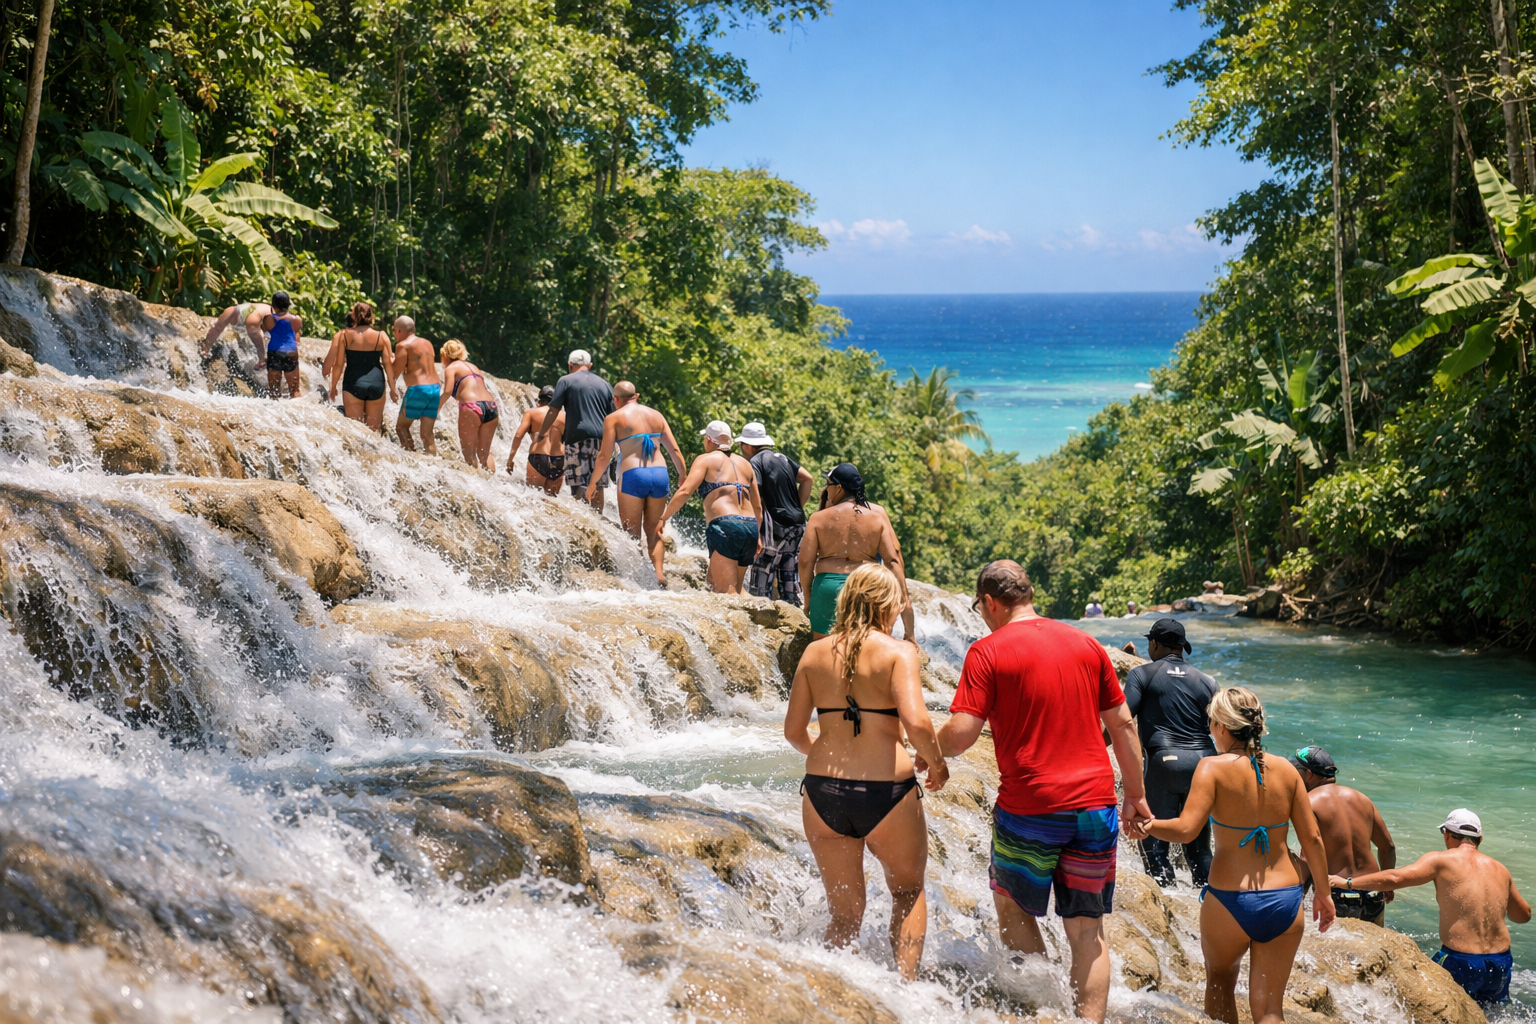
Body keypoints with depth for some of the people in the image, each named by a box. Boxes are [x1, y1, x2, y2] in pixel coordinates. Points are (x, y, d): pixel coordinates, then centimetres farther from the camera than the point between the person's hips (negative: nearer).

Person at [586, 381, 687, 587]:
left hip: (632, 476, -4)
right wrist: (684, 478, 20)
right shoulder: (656, 415, 14)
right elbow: (675, 450, 11)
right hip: (660, 474, 4)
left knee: (632, 533, 6)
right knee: (654, 529, 14)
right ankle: (659, 572, -5)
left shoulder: (614, 418, 3)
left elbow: (605, 456, -2)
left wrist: (592, 482, 9)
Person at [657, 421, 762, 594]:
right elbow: (757, 506, 21)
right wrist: (757, 536, 30)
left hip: (725, 526, -7)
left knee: (727, 592, -9)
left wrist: (663, 518, -1)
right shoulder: (745, 464, 22)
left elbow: (685, 491, -8)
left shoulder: (706, 459, 6)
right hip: (750, 527, 7)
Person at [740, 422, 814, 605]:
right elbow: (808, 479, 14)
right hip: (797, 524, 8)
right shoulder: (782, 458, 16)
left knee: (760, 586, -7)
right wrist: (798, 507, 15)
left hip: (776, 527, -8)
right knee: (789, 582, 11)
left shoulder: (756, 462, -7)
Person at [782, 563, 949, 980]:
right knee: (909, 892, 23)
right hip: (886, 791, -3)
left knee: (845, 914, 17)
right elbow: (916, 722, -20)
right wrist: (937, 765, -2)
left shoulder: (815, 653, 6)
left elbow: (793, 731, 9)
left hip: (822, 790, 3)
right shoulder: (897, 652, -6)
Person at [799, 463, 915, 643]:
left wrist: (807, 600, 9)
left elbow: (805, 561, -2)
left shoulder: (819, 518, 1)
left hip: (828, 587, -1)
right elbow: (893, 561, -1)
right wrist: (903, 597, 1)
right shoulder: (877, 516, 4)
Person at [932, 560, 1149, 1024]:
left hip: (1030, 809, -4)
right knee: (1087, 926, 10)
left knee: (1012, 905, 19)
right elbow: (1122, 724, 11)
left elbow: (960, 734, -13)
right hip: (1095, 805, 4)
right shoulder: (1086, 644, 9)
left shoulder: (988, 651, -6)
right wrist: (1136, 796, 18)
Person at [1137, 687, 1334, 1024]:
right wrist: (1323, 891, 17)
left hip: (1230, 901, -3)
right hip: (1285, 900, 3)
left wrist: (1149, 826, -2)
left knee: (1220, 983, 27)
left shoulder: (1214, 768, -8)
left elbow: (1185, 830, -19)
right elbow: (1312, 840, 5)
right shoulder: (1284, 769, 3)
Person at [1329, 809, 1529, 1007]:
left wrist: (1347, 882, -10)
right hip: (1501, 965, 5)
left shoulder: (1441, 860, -4)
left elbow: (1395, 878, -16)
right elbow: (1524, 915, 22)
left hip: (1460, 963, -5)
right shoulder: (1500, 870, 10)